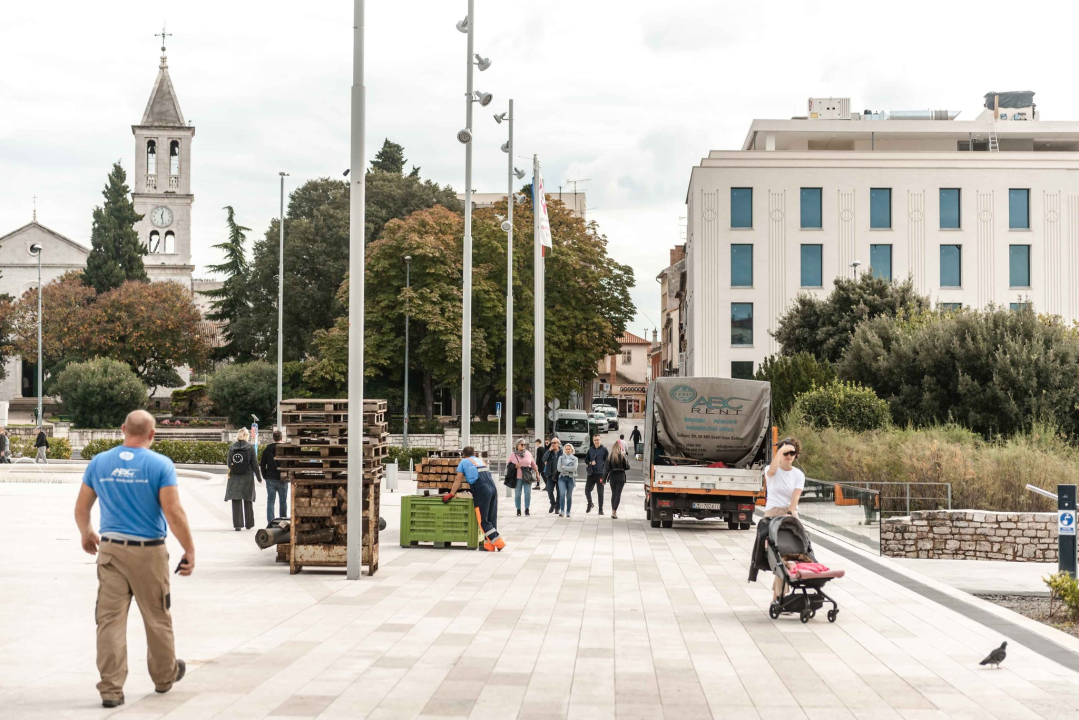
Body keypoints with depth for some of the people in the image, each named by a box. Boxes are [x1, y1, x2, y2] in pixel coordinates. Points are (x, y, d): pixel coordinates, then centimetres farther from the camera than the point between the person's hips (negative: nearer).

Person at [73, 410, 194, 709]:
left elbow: (81, 508, 11)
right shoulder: (160, 465, -9)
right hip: (148, 552, -2)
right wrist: (189, 550, -6)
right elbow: (174, 512, -14)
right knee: (157, 618, 14)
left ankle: (111, 689, 1)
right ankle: (164, 676, 31)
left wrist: (87, 535, 30)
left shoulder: (98, 463, 3)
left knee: (110, 620, 3)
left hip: (110, 550, 2)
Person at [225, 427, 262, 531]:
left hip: (234, 478, 1)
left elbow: (229, 463, 5)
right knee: (248, 501, 12)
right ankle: (249, 523, 20)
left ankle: (237, 524, -2)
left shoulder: (231, 448, 0)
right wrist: (259, 477, 5)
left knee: (236, 502, 3)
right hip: (247, 478, -1)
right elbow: (255, 464, -4)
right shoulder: (250, 448, -7)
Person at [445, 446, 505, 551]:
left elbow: (458, 480, 14)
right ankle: (489, 545, 9)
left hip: (482, 492, -6)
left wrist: (451, 494, 22)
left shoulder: (464, 462, 13)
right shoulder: (481, 461, 28)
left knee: (483, 521, -1)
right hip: (493, 489, 6)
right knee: (491, 519, 9)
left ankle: (498, 542, -7)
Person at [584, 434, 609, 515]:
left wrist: (605, 472, -11)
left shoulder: (604, 449, -2)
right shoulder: (590, 450, 8)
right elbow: (586, 460, 14)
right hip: (591, 474, 4)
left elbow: (607, 461, -3)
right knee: (587, 490, 6)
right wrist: (590, 463, -8)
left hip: (600, 474, -3)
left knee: (600, 492, 0)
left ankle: (601, 509, 7)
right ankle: (590, 504, 31)